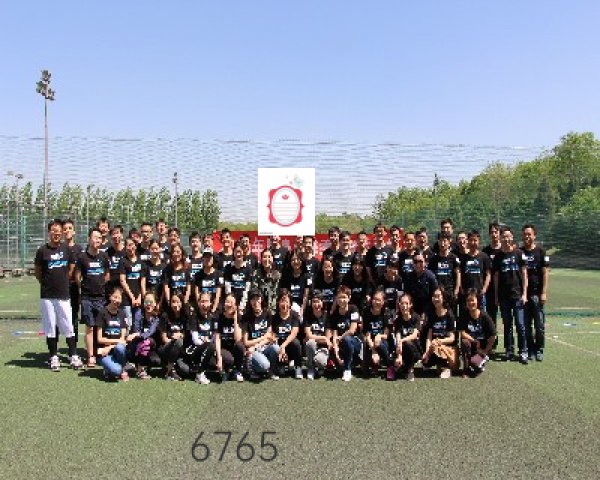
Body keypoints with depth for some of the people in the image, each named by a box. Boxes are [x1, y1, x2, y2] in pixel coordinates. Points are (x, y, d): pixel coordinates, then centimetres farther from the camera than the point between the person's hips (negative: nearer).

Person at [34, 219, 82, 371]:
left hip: (63, 295, 1)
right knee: (50, 327, 6)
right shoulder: (42, 250, -2)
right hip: (47, 296, -1)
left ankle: (73, 356, 8)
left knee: (68, 327, 2)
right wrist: (47, 284, 8)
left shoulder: (66, 249, 4)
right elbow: (38, 272, 5)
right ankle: (54, 357, 15)